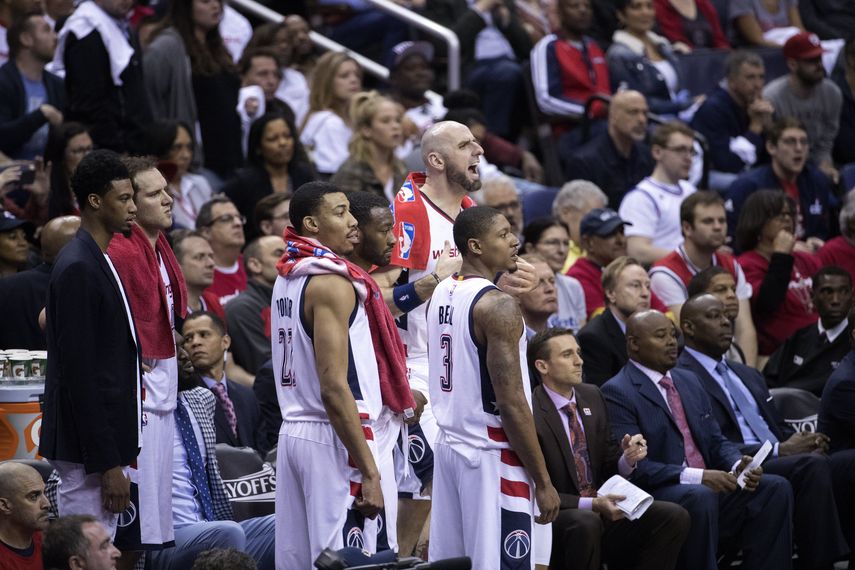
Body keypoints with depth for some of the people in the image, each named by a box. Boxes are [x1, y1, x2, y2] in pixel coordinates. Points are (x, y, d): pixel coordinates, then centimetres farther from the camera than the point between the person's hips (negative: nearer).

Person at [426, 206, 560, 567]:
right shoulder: (497, 306, -16)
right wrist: (542, 481, -15)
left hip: (448, 446, 9)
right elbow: (512, 403, -19)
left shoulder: (440, 296, 10)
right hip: (491, 456, -9)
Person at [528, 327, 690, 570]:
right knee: (586, 523, -39)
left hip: (602, 510, 7)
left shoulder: (592, 396, 8)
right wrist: (590, 505, -25)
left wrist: (628, 458, -9)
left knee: (675, 517, -13)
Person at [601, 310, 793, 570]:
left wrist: (739, 465, -3)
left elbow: (716, 441, 21)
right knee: (700, 497, -37)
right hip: (658, 496, -7)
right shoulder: (618, 393, -6)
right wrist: (697, 477, -24)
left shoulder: (689, 381, 20)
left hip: (707, 486, 8)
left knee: (775, 488, -13)